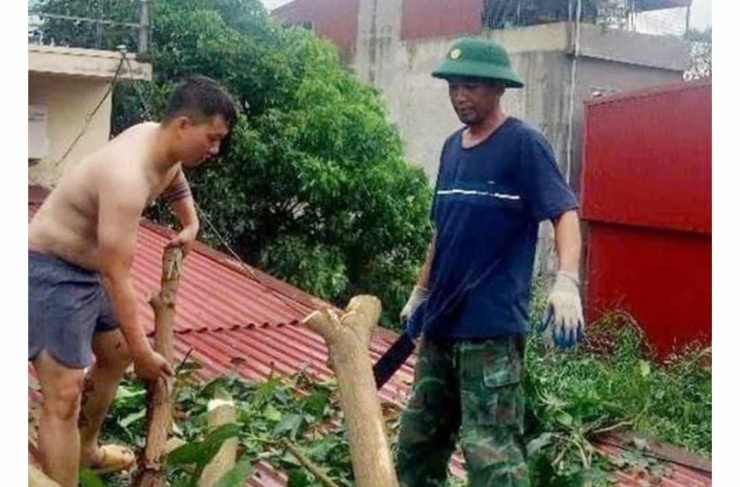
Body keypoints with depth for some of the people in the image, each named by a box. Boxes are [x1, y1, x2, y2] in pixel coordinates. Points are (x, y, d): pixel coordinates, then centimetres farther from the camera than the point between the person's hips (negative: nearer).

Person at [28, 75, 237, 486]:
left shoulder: (160, 141, -4)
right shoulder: (128, 177, -33)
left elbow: (176, 183, 25)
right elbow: (117, 276, -31)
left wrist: (190, 225, 12)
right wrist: (143, 351, -23)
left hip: (90, 266, 10)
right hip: (52, 271, -10)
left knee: (116, 355, 25)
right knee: (64, 396, -14)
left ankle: (86, 449, 46)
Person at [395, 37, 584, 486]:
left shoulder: (524, 144, -8)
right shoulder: (451, 147, 13)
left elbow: (564, 211, -18)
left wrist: (567, 281, -34)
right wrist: (421, 292, 22)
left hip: (492, 326, -8)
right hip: (440, 322, 8)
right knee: (417, 441, 17)